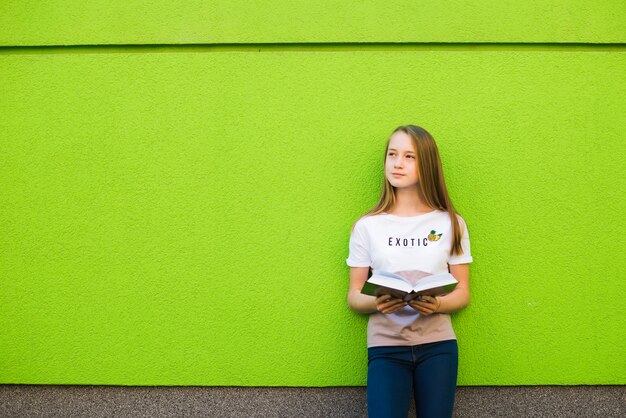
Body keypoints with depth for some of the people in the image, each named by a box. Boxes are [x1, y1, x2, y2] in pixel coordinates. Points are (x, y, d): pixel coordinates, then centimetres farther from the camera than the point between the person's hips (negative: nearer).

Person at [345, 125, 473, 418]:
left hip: (437, 344, 1)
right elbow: (353, 297, 4)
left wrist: (437, 305, -16)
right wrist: (376, 303, -18)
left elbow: (463, 294, 5)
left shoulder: (451, 223, 2)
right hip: (385, 346, -1)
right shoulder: (367, 226, 1)